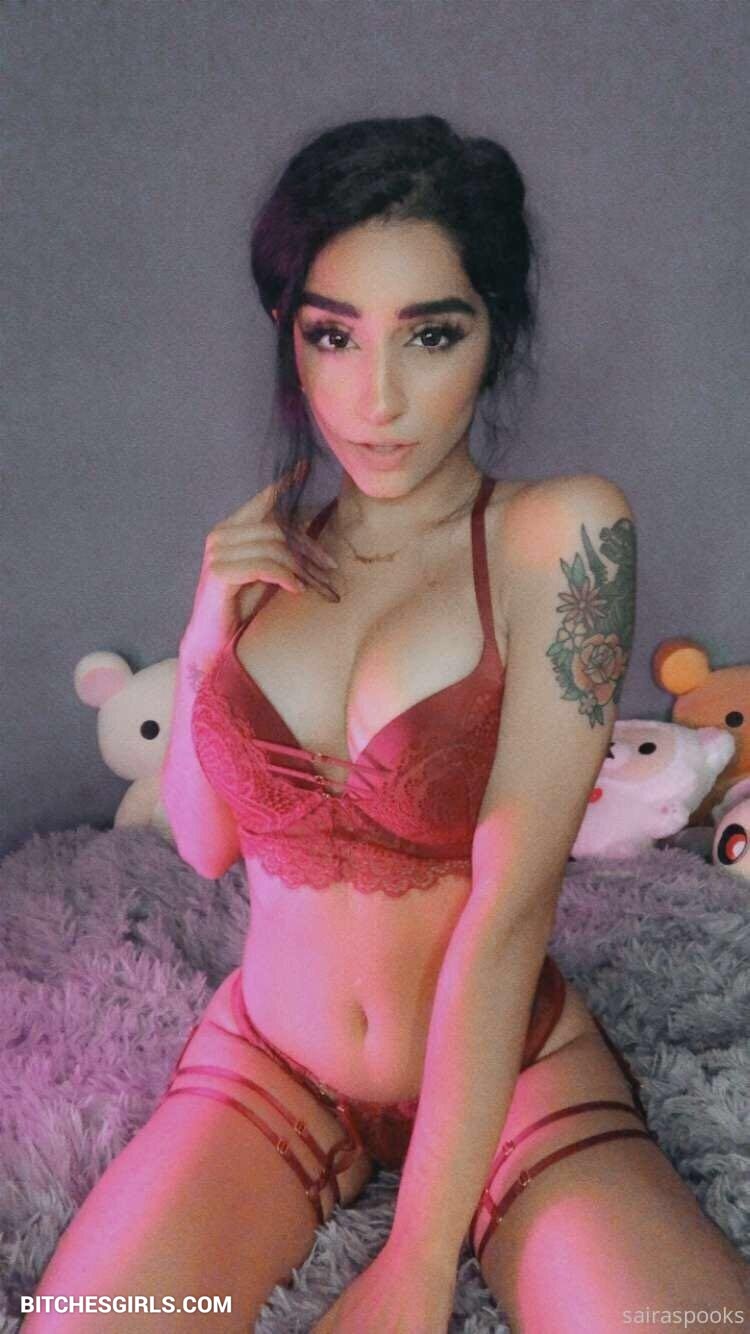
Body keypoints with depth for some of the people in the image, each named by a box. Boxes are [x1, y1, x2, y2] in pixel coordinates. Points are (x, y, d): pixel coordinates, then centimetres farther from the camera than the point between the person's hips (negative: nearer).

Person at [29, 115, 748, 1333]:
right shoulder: (266, 555, 2)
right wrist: (206, 641, -9)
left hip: (511, 1064, -2)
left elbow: (510, 909, -19)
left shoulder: (558, 533, -13)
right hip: (269, 1059, 3)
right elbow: (207, 845, 7)